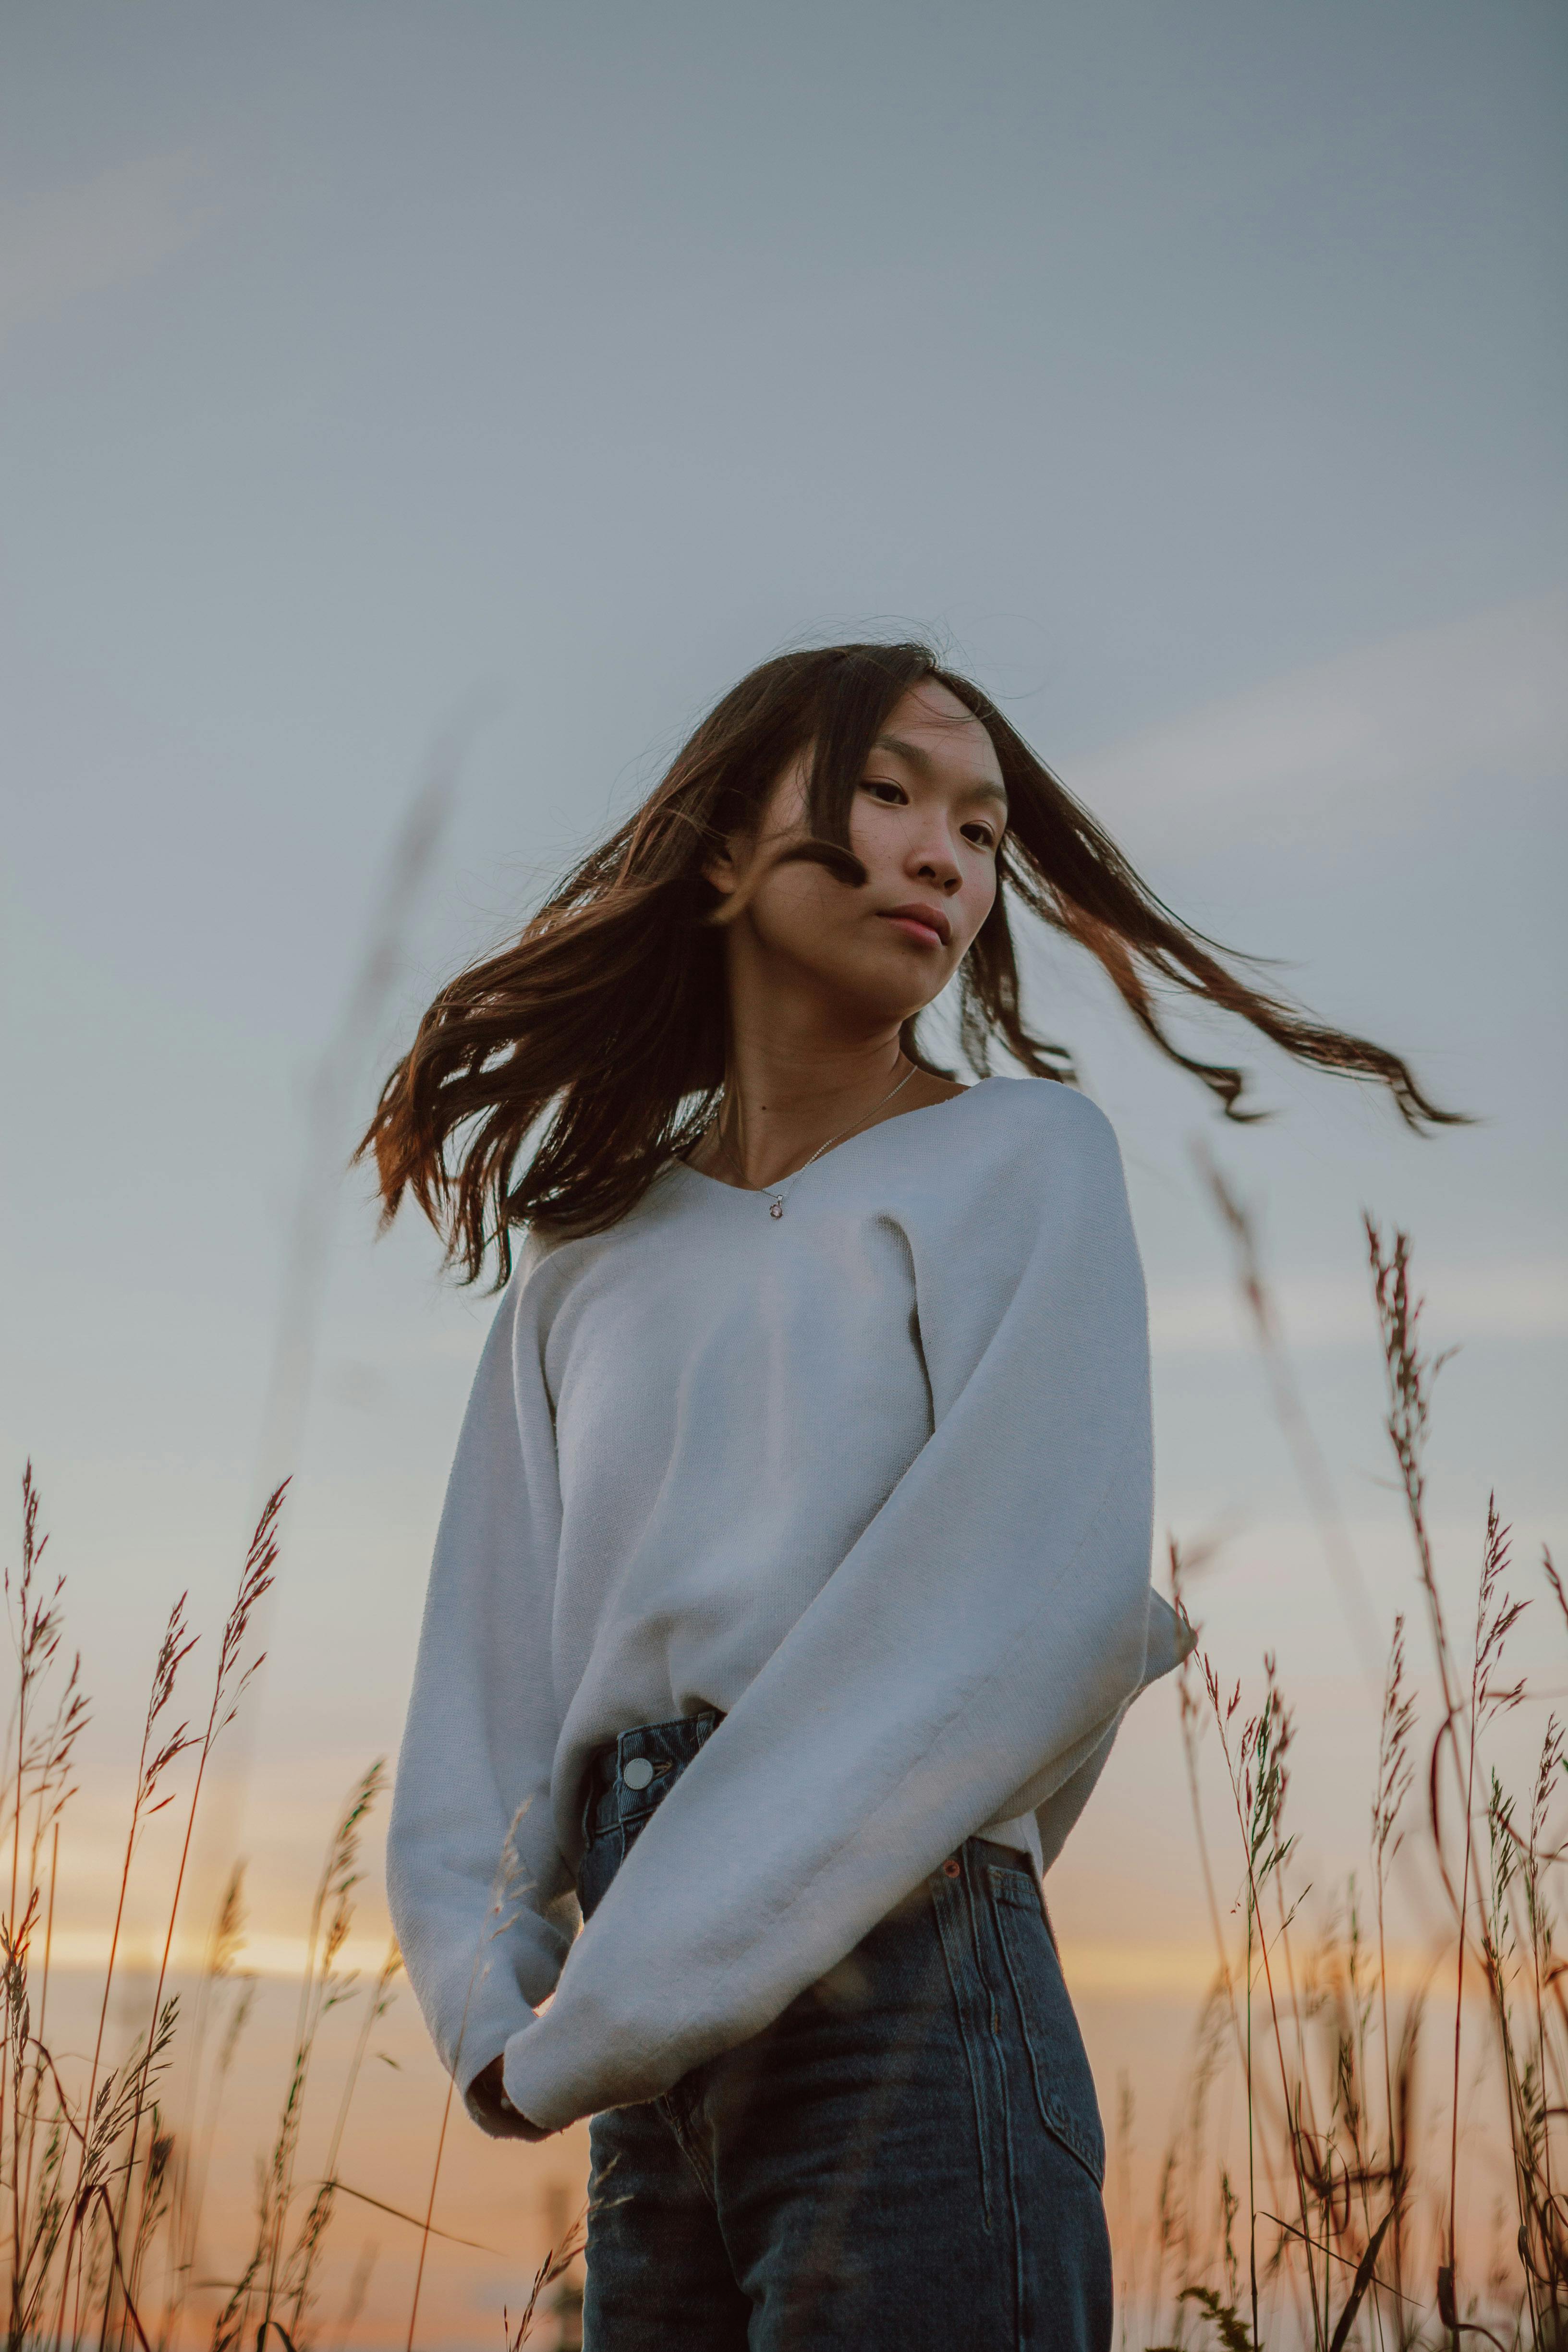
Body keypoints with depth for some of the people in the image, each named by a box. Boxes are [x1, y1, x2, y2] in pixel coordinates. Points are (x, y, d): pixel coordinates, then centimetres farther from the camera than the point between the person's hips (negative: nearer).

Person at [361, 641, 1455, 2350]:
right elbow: (490, 1683, 10)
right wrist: (495, 2007, -8)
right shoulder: (585, 1256, 15)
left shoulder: (1019, 1157, 0)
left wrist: (617, 2006, -15)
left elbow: (1049, 1595, -14)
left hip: (900, 2006, -4)